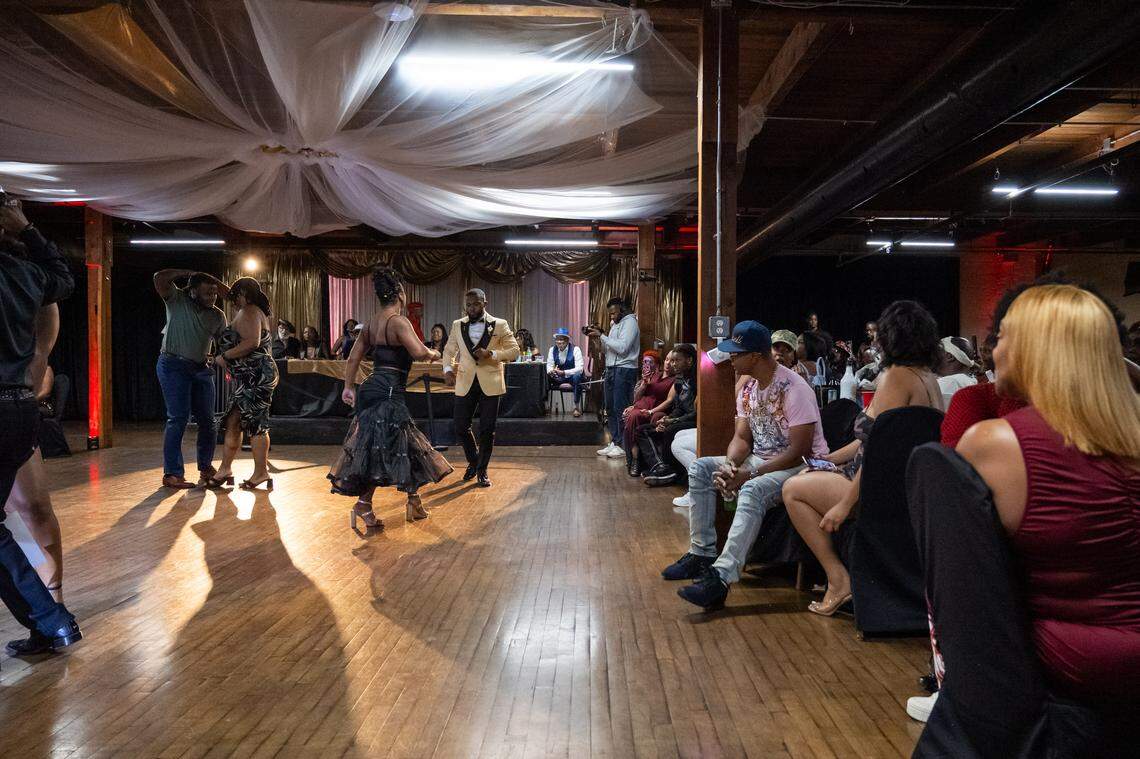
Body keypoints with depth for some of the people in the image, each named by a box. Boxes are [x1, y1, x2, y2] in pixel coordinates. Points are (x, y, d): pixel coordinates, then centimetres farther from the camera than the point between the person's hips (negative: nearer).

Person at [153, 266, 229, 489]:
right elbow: (160, 278, -20)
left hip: (201, 369, 5)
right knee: (178, 418, -12)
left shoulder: (218, 316, 7)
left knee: (207, 420, 8)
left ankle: (206, 468, 25)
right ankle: (172, 474, -6)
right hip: (174, 366, -5)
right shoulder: (177, 300, -5)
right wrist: (190, 273, -13)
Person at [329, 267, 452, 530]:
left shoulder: (371, 323, 12)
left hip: (372, 388, 9)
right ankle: (363, 504, 5)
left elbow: (354, 357, 17)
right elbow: (419, 352, -25)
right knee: (381, 449, 0)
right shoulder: (398, 321, -12)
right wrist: (434, 353, -4)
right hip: (388, 393, -9)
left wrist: (349, 387, 24)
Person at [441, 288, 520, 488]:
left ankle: (482, 471, 18)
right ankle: (473, 461, 29)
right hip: (465, 383, 2)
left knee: (487, 430, 1)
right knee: (460, 428, 2)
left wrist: (491, 354, -17)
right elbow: (449, 351, 13)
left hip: (490, 383, -2)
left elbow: (514, 350, -2)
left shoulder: (500, 325, -1)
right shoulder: (458, 325, 7)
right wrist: (448, 369, -7)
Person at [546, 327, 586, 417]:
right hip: (558, 377, 4)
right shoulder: (552, 349, -1)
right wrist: (551, 371, -29)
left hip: (572, 376, -4)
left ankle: (577, 407, -27)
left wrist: (563, 372, -39)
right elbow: (549, 365, -2)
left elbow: (579, 368, -25)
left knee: (577, 376, -38)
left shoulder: (575, 349, -15)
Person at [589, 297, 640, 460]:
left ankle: (623, 446, -2)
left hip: (624, 370, -9)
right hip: (611, 369, 9)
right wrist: (598, 336, 2)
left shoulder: (630, 322, -9)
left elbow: (622, 347, -20)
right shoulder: (615, 323, 19)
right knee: (610, 408, 10)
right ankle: (614, 442, 17)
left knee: (621, 409, -8)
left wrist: (601, 336, -16)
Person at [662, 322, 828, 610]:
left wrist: (751, 474, -26)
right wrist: (730, 465, -17)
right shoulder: (747, 388, 7)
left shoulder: (794, 388, -20)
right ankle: (702, 554, -3)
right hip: (760, 460, 9)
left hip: (799, 467, -9)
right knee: (700, 468, -3)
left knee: (752, 490, -37)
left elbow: (800, 450, -23)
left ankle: (721, 576, -41)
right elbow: (741, 438, 7)